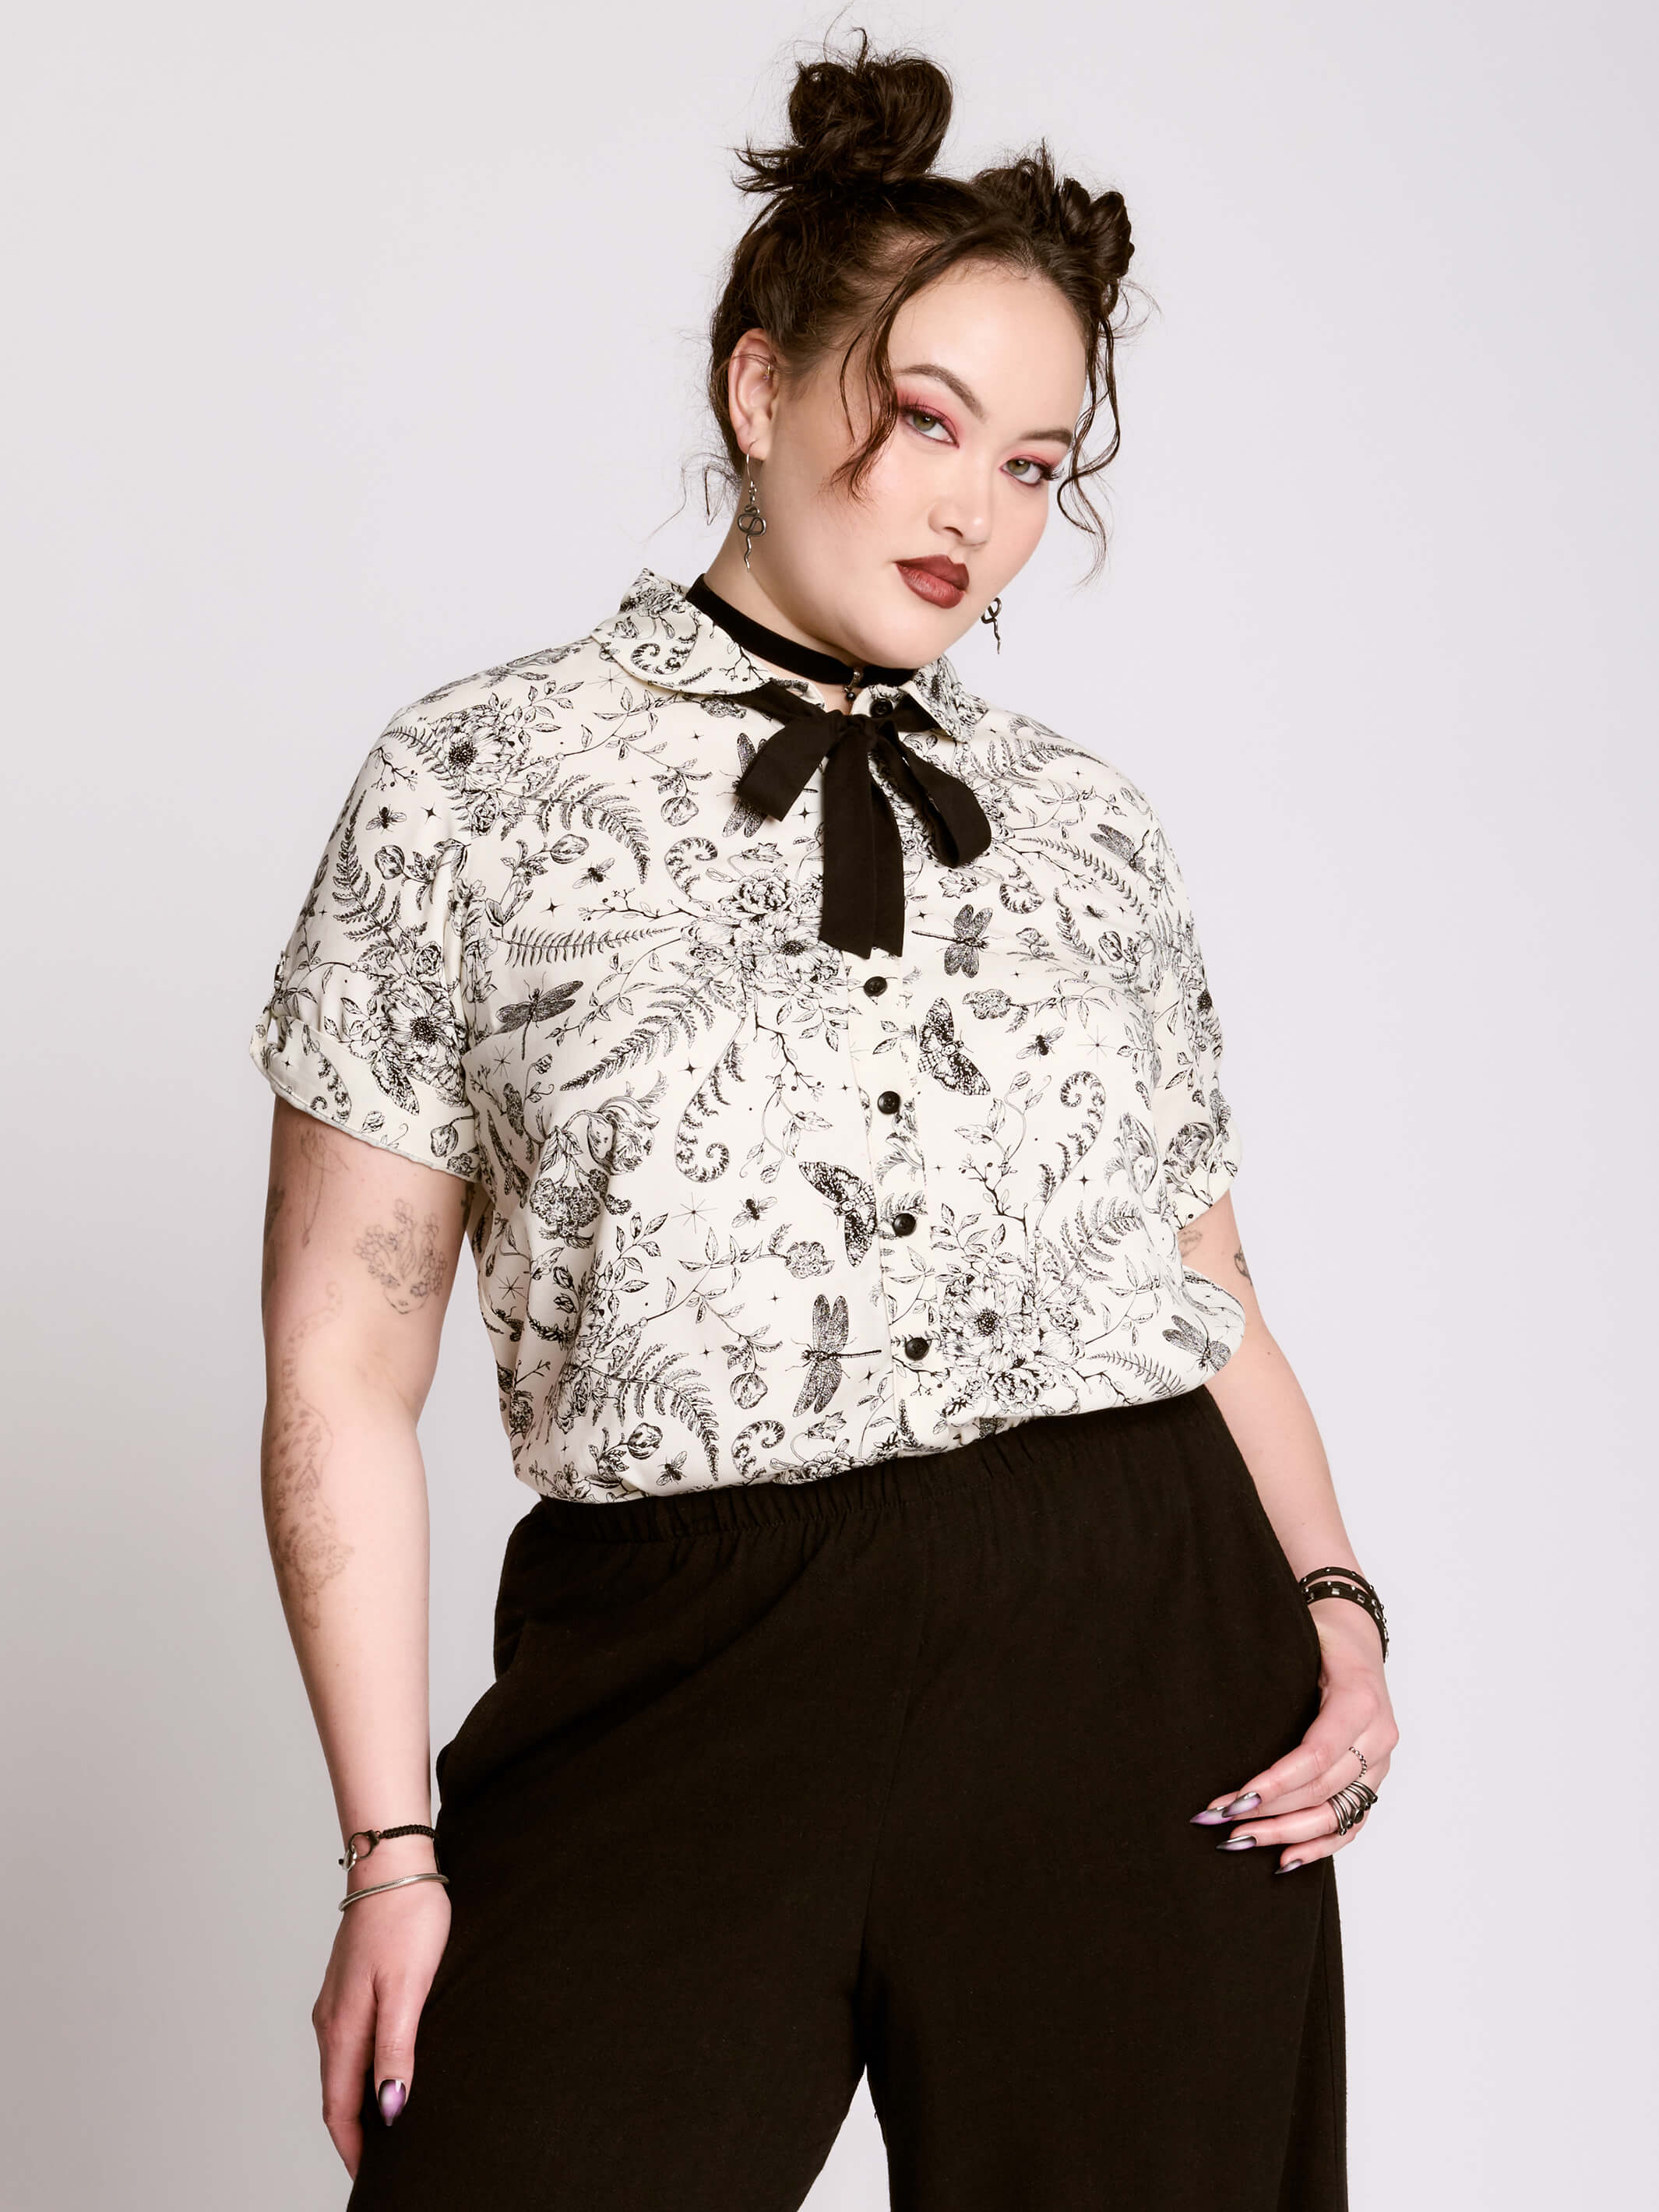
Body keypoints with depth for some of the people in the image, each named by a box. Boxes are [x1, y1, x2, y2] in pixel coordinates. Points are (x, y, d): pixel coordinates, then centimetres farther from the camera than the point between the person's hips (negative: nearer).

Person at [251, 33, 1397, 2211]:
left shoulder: (1095, 830, 11)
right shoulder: (475, 787, 2)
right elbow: (344, 1374, 0)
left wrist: (1329, 1596, -3)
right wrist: (394, 1850, -5)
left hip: (1143, 1680, 3)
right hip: (678, 1695, -2)